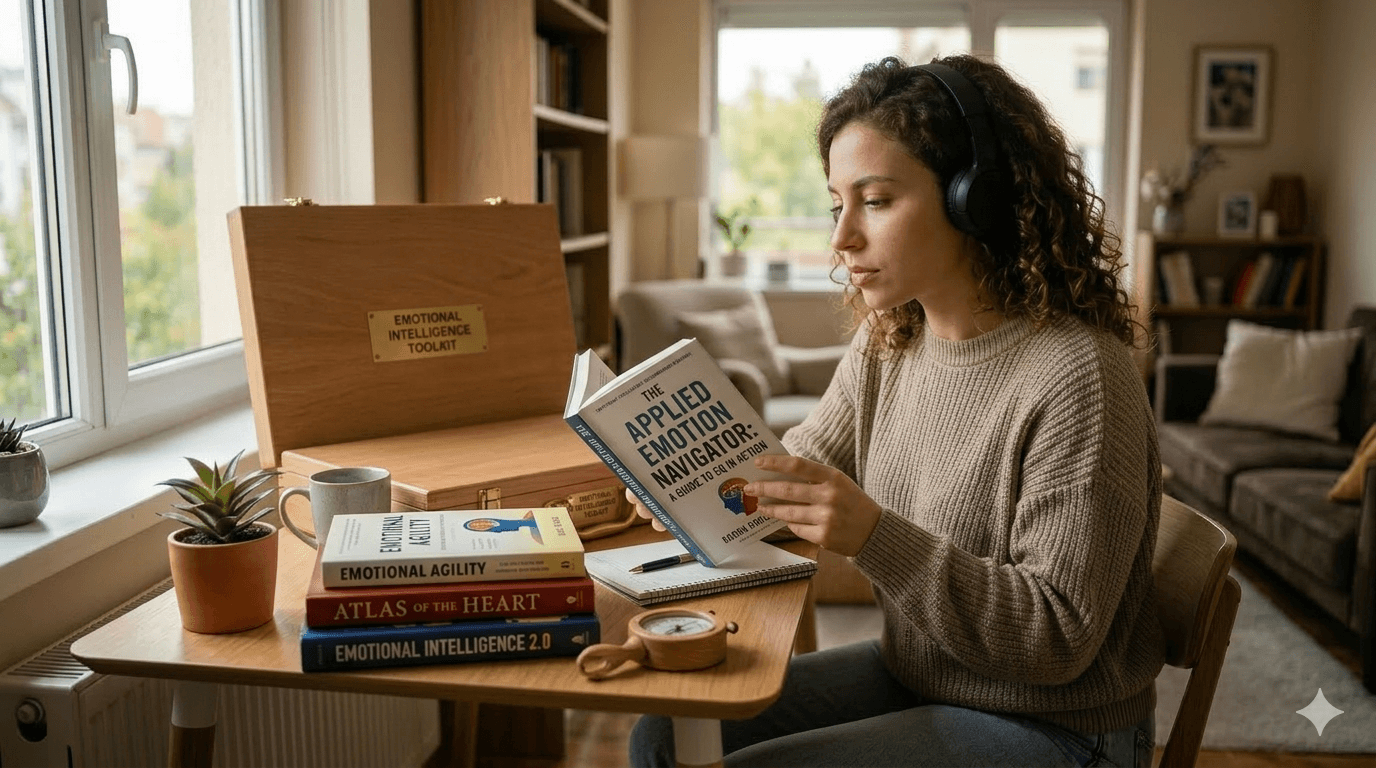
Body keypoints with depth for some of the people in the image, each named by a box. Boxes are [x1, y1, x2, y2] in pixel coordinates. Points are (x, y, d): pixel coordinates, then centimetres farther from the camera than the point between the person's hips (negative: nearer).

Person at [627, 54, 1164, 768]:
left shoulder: (1076, 375, -25)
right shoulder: (885, 345, 0)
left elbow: (1059, 638, -24)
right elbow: (802, 467, 11)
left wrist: (874, 537, -34)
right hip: (912, 676, 7)